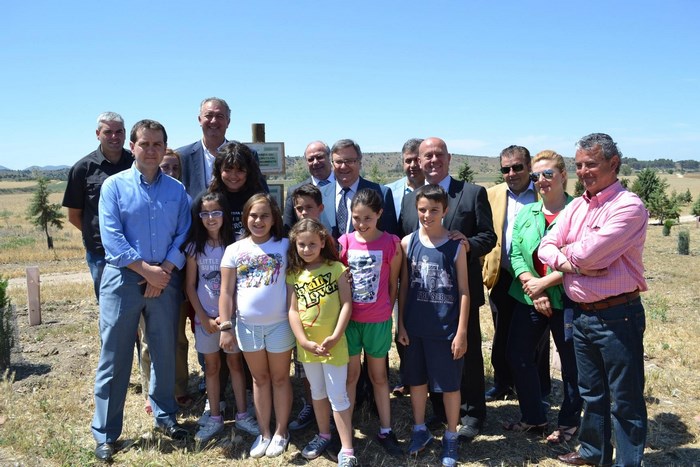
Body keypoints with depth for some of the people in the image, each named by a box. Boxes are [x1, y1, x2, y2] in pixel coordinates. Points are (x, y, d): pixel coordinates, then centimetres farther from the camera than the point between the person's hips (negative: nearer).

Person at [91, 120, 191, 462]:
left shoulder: (177, 190, 6)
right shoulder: (114, 185, 0)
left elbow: (183, 235, 0)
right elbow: (112, 238, -9)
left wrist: (164, 272, -12)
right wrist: (147, 270, -15)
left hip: (166, 280, 2)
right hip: (123, 278, -2)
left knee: (165, 353, 12)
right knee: (114, 358, 4)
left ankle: (165, 416, 31)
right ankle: (105, 434, 16)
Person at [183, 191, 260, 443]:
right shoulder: (195, 247, -3)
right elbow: (190, 286, -1)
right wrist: (205, 319, -6)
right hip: (205, 317, 1)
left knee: (235, 363, 9)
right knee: (212, 366, 11)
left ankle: (242, 415, 19)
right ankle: (215, 418, 21)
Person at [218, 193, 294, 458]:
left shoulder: (284, 245, -4)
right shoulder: (235, 250, 1)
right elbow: (226, 292, 1)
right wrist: (225, 327, -2)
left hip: (279, 324, -2)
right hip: (247, 325, 2)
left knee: (280, 378, 12)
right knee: (260, 379, 16)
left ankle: (281, 432, 27)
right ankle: (264, 433, 30)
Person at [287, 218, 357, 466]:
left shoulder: (336, 268, -8)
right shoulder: (294, 275, 1)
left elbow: (346, 304, -11)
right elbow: (293, 311, -3)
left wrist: (334, 337, -18)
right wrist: (304, 341, -13)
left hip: (333, 343, -4)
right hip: (307, 344, 4)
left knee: (338, 396, 1)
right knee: (317, 392, 21)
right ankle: (324, 435, 39)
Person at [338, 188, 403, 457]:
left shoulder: (391, 244, -9)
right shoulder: (344, 242, -5)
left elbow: (393, 285, 0)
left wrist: (386, 314, 4)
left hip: (378, 321, -1)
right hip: (349, 320, 1)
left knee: (379, 376, 15)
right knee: (350, 376, 13)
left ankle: (385, 431, 27)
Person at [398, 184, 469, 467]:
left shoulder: (456, 246, -7)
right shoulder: (407, 243, -1)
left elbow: (463, 292, -5)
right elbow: (403, 287, 3)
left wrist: (461, 332, -8)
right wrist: (400, 324, 2)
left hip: (447, 329, -2)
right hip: (415, 327, 3)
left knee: (450, 384, 10)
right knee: (416, 379, 16)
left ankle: (451, 437, 29)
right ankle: (420, 429, 36)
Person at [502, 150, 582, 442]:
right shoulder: (526, 213, 8)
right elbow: (515, 253, 2)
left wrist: (544, 283, -17)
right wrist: (531, 285, -13)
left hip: (566, 299, -5)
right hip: (529, 298, 5)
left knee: (571, 363, 9)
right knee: (518, 355, 9)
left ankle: (569, 423, 29)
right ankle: (533, 418, 27)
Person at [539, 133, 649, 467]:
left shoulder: (629, 206, -14)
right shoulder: (576, 207, 10)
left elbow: (588, 253, -23)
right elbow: (546, 248, 3)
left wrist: (566, 251, -3)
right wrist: (574, 264, -15)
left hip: (617, 316, -7)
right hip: (581, 314, 7)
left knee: (625, 400, 6)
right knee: (591, 392, 21)